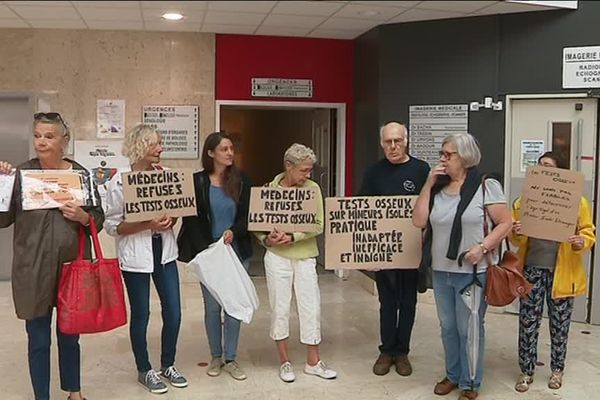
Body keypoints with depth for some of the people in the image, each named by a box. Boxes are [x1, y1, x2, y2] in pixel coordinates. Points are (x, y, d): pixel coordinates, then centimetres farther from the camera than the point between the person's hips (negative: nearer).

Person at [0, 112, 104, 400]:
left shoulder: (81, 174, 0)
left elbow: (99, 218, 5)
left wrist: (83, 217, -15)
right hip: (33, 269, -1)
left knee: (70, 335, 17)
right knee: (38, 339, 7)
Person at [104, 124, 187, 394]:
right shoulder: (120, 180, -11)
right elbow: (112, 225, -11)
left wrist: (171, 220, -10)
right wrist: (147, 225, -23)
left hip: (164, 252, 4)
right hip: (136, 256, -4)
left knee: (173, 312, 8)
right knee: (141, 315, 9)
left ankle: (168, 365, 30)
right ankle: (144, 371, 28)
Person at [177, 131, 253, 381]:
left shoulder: (241, 180, 2)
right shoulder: (197, 181, -4)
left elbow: (247, 215, 0)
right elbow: (191, 219, -6)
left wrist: (233, 232, -18)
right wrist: (205, 249, -14)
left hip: (237, 251, 2)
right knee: (212, 306, 8)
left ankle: (230, 359, 18)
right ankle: (216, 357, 24)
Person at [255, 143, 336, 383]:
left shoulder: (313, 188, -3)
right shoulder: (270, 189, -4)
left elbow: (318, 225, -8)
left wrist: (292, 237, -19)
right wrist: (267, 239, -17)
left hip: (305, 256, 1)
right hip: (277, 256, -1)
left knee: (311, 308, 6)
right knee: (280, 309, 7)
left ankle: (313, 362, 22)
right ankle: (284, 361, 23)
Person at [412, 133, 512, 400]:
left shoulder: (486, 185, -8)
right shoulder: (438, 187, 6)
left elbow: (505, 223, -8)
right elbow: (418, 221, -2)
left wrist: (482, 247, -20)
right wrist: (428, 184, -6)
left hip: (472, 272, -5)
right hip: (441, 271, 5)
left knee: (468, 329, 5)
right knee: (448, 327, 17)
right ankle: (453, 375, 35)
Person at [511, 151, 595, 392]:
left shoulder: (577, 201, -4)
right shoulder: (525, 200, 3)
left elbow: (589, 234, 1)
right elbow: (516, 240, 9)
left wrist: (581, 242, -21)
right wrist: (516, 234, -14)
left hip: (562, 272, -1)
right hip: (532, 269, 2)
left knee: (559, 324, 11)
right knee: (528, 322, 5)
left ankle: (557, 370, 31)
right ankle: (526, 372, 19)